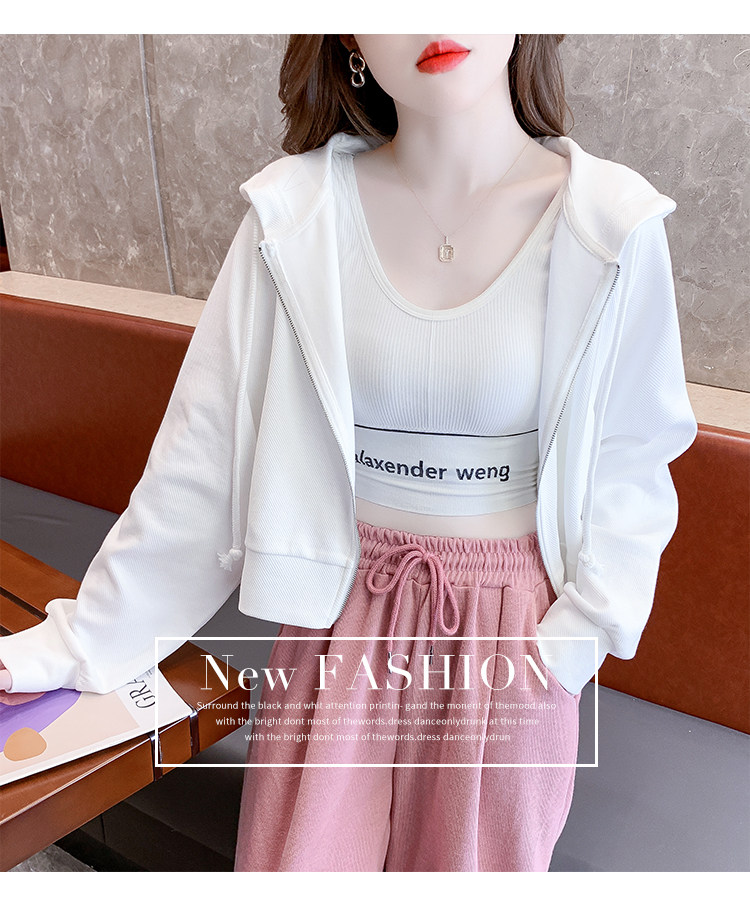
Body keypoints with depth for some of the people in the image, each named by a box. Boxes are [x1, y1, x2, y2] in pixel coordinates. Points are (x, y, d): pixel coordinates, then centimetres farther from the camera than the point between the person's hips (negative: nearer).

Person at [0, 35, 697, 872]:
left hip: (507, 624, 0)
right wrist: (80, 639, -2)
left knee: (478, 861, 20)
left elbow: (628, 466, -3)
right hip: (343, 610, 1)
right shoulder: (296, 212, -10)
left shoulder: (611, 226, -11)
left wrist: (573, 638, -12)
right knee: (304, 861, 16)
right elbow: (203, 450, -6)